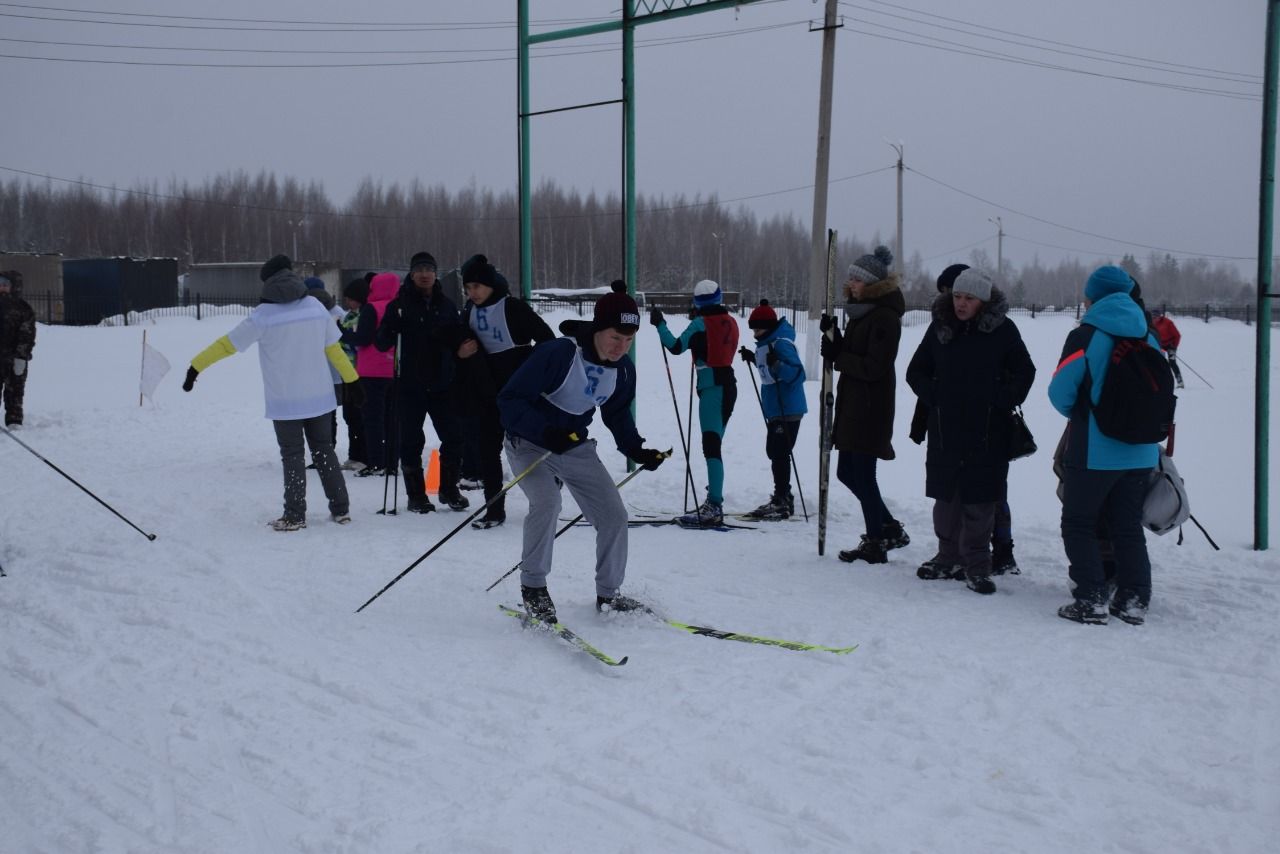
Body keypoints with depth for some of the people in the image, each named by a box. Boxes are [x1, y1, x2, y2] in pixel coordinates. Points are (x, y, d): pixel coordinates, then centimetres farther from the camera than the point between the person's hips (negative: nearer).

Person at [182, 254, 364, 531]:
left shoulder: (262, 315, -12)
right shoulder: (316, 307, 0)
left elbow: (227, 344, -7)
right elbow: (334, 349, 7)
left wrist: (196, 367, 3)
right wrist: (352, 380, 18)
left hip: (285, 401, -4)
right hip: (320, 396, 4)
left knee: (292, 456, 5)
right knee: (324, 450, 14)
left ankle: (295, 516, 5)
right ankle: (340, 509, 16)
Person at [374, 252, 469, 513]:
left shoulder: (446, 305, 8)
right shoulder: (400, 305, -2)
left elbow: (457, 341, 18)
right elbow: (381, 344, -7)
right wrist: (391, 325, -26)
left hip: (441, 384, 3)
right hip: (410, 386, -3)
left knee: (453, 437, 3)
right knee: (411, 441, 2)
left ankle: (449, 489, 20)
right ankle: (416, 495, 12)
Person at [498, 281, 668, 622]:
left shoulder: (623, 370, -6)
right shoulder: (557, 354, -27)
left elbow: (618, 414, 13)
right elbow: (510, 399, -26)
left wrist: (636, 449, -2)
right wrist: (544, 431, -40)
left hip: (576, 447, 6)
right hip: (529, 443, -6)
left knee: (614, 514, 1)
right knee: (547, 501, -31)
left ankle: (608, 593, 19)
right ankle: (533, 585, -12)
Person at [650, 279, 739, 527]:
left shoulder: (701, 323, -7)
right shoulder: (730, 322, 12)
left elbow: (676, 346, -10)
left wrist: (659, 324, 3)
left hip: (712, 387, -8)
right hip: (728, 385, 8)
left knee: (711, 446, -14)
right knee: (714, 444, 15)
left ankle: (714, 508, -21)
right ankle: (714, 502, 22)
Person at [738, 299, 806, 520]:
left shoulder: (781, 344, -18)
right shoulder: (767, 343, 10)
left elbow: (798, 375, -26)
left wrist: (777, 364, -38)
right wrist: (754, 359, 21)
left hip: (788, 410, -10)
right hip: (775, 409, 10)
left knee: (779, 453, -9)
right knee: (773, 452, 16)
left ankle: (782, 501, -4)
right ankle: (781, 498, 26)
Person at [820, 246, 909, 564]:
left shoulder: (885, 317, -14)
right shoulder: (860, 312, 15)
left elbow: (873, 367, -20)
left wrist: (838, 357, -12)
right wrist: (833, 338, -3)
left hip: (871, 409, -10)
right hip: (852, 406, 10)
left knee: (863, 475, -3)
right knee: (847, 472, 14)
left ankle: (875, 544, 10)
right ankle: (890, 528, 27)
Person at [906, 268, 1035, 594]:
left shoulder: (1003, 329, -3)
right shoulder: (940, 327, 4)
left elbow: (1024, 373, 6)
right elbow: (916, 372, 12)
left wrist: (1002, 402, -5)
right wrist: (935, 397, -1)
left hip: (988, 433, -3)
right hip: (945, 429, 3)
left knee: (980, 501, -1)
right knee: (946, 497, 9)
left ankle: (976, 565, 10)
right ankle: (950, 557, 24)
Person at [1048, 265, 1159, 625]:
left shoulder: (1085, 336, -12)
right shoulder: (1149, 338, 5)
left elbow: (1061, 391, -10)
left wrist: (1075, 413, 11)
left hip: (1093, 453, -5)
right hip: (1141, 454, 6)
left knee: (1078, 525, 5)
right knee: (1128, 527, 15)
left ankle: (1091, 599, 0)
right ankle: (1134, 600, 15)